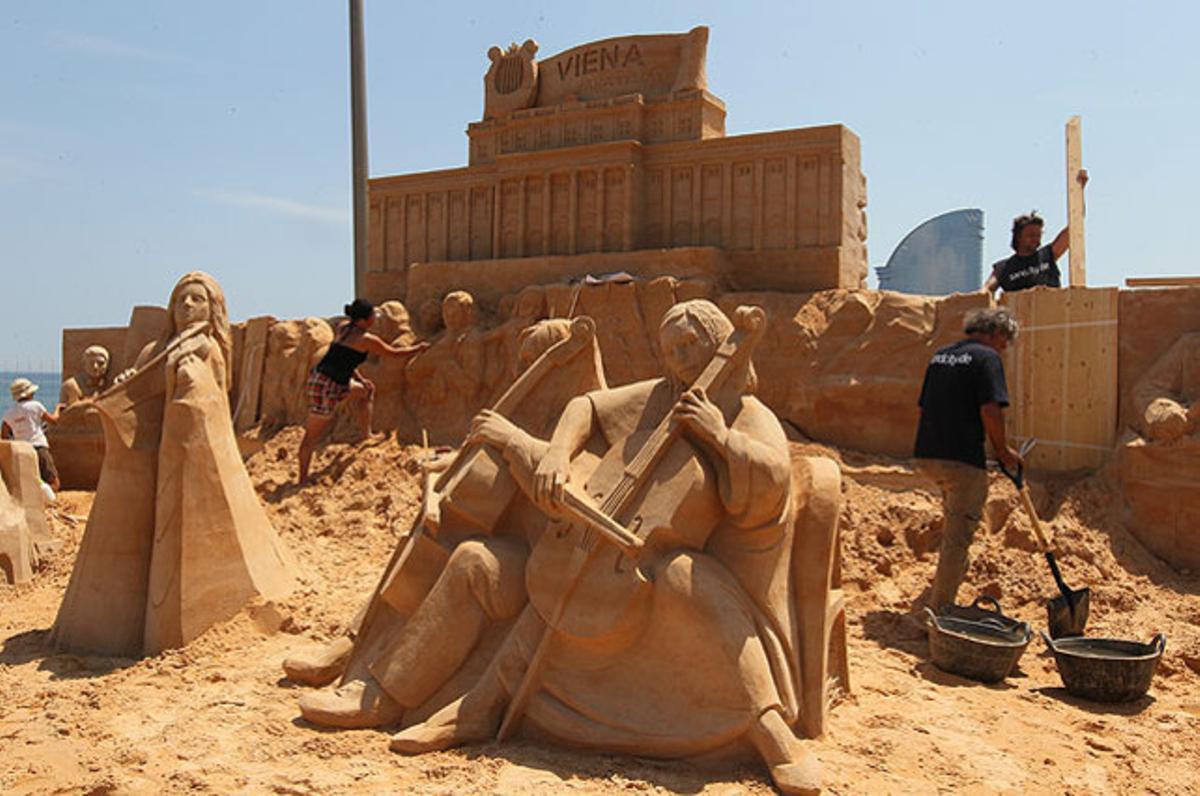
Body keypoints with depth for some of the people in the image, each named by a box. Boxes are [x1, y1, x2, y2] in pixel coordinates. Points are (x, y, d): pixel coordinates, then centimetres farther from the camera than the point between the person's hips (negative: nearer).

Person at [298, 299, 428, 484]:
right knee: (313, 435, 0)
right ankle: (303, 479, 8)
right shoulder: (366, 340, -13)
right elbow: (394, 352, 1)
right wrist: (419, 347, 15)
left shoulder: (342, 327, 8)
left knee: (368, 389, 24)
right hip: (326, 386, -8)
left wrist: (360, 378, 11)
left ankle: (367, 435, 25)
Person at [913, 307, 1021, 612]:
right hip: (961, 459, -8)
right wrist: (1002, 450, -3)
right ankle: (940, 609, 5)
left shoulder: (940, 355, 17)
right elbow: (990, 410, -17)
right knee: (957, 536, 1)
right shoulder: (986, 357, -7)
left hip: (927, 454, 8)